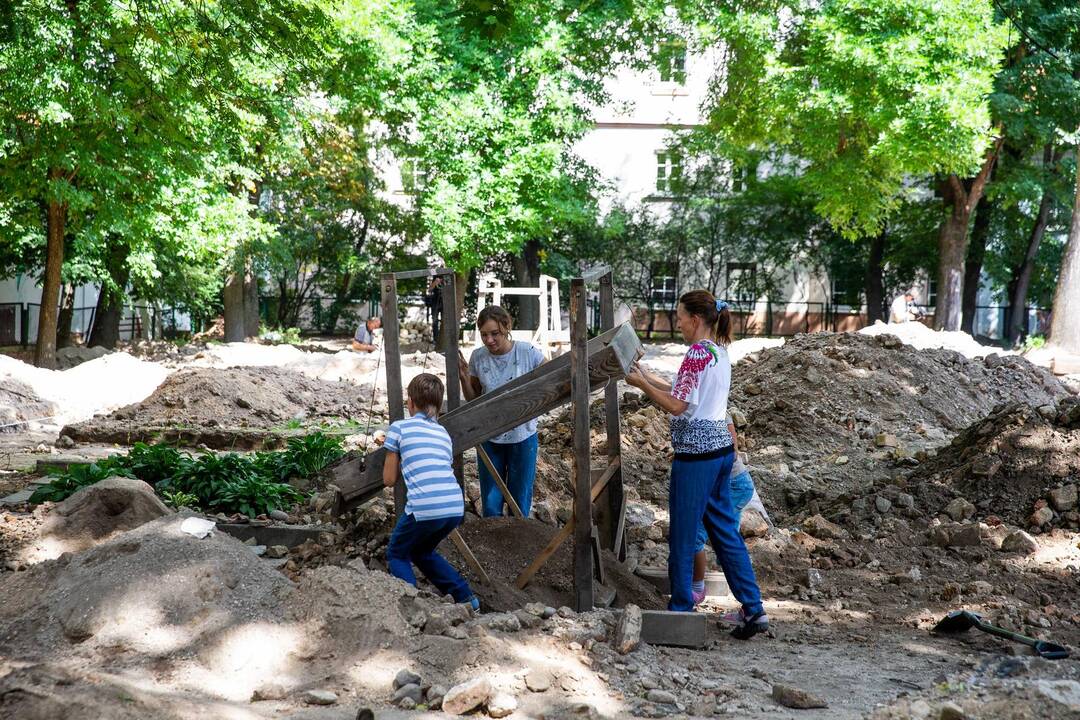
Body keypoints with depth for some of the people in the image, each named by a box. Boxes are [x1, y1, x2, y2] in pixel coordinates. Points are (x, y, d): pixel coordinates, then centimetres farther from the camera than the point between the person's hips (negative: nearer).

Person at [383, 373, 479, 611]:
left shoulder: (399, 428, 8)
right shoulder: (443, 433, 22)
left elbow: (389, 480, 11)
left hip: (424, 509, -5)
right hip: (456, 507, 5)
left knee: (397, 555, 19)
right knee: (422, 552, 30)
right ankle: (465, 597, 22)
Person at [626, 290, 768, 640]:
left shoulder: (697, 353, -16)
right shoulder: (719, 350, 14)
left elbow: (677, 405, -17)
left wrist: (641, 384, -7)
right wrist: (647, 376, 19)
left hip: (696, 453, -9)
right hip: (721, 447, 9)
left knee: (682, 535, 3)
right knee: (725, 531, 12)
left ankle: (681, 609, 12)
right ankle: (752, 609, 11)